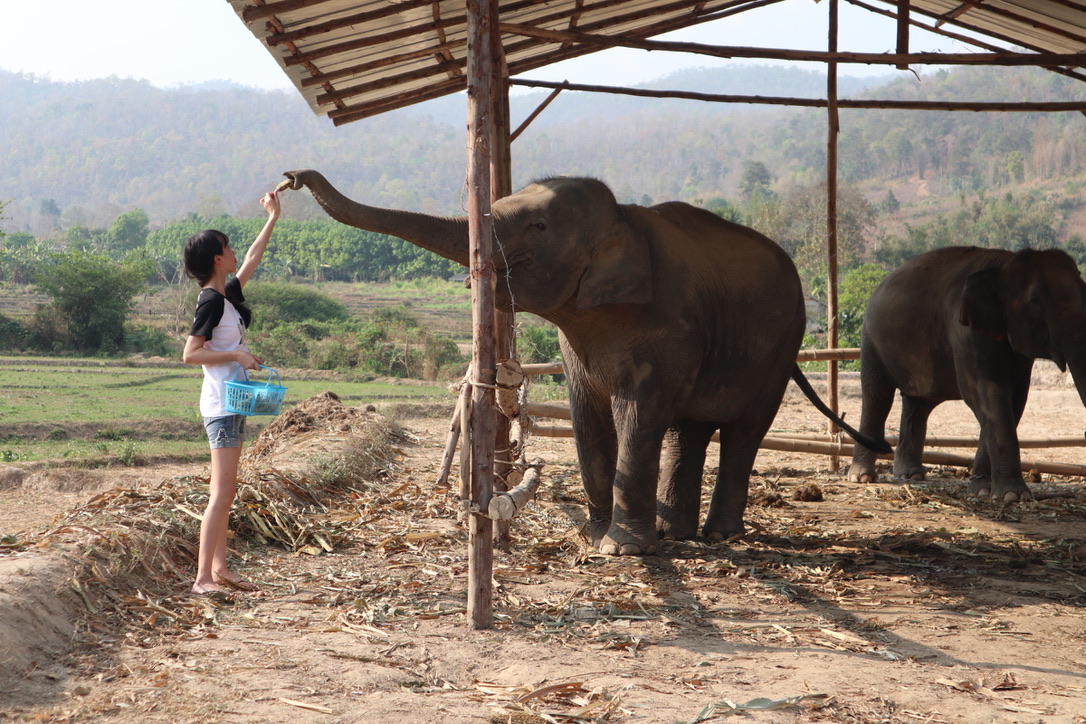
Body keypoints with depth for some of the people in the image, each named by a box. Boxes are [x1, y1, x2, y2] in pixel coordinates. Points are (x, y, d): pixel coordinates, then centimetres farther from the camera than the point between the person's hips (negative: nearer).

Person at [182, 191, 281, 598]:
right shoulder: (211, 301, -14)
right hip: (221, 404, -10)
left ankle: (219, 568, 17)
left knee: (226, 491, 12)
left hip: (233, 404, 10)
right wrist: (236, 355, -20)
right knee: (222, 492, -12)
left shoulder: (227, 296, 12)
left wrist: (273, 218, 32)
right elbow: (190, 353, -18)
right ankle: (202, 577, -14)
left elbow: (252, 260, 28)